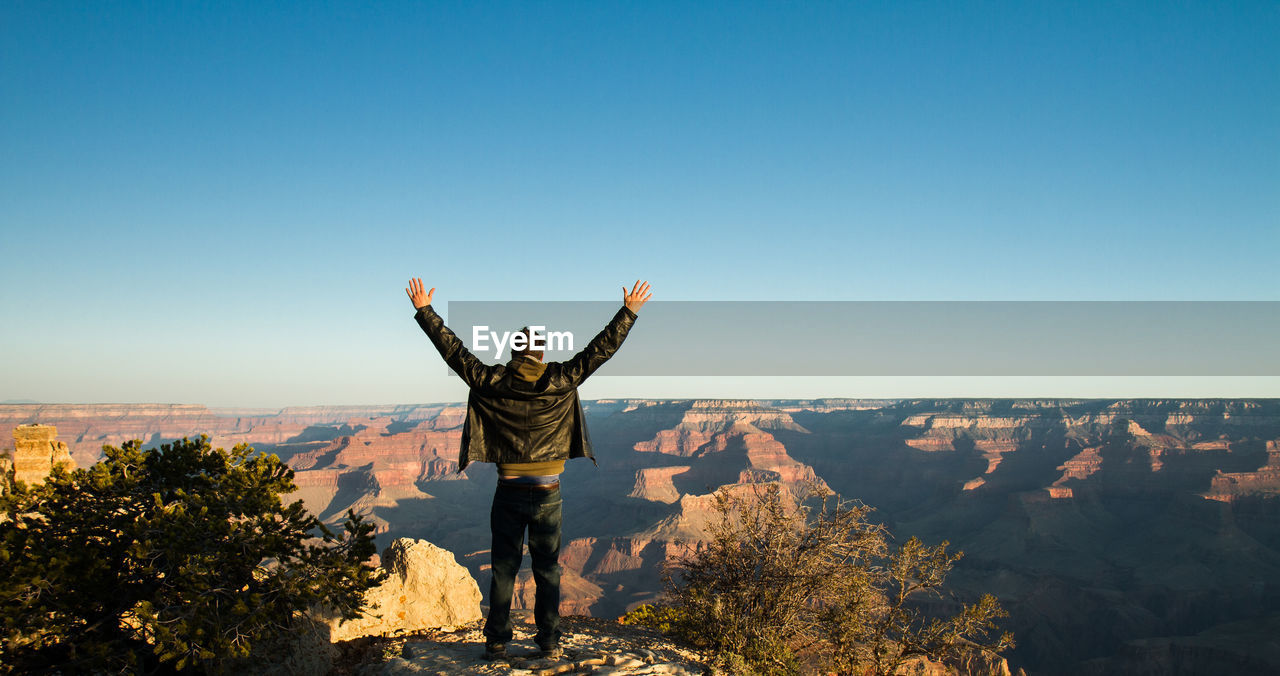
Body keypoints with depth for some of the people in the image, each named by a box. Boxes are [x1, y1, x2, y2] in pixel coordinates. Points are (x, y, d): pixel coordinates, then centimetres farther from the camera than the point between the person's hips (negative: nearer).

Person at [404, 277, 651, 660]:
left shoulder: (491, 381, -5)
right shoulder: (560, 381, -5)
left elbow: (454, 350, -1)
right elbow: (601, 349, -1)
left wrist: (424, 310, 6)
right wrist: (629, 312, 5)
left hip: (508, 493, 0)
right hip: (547, 495, 0)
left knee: (503, 570, 9)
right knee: (547, 570, 11)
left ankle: (497, 643, 12)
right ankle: (549, 641, 14)